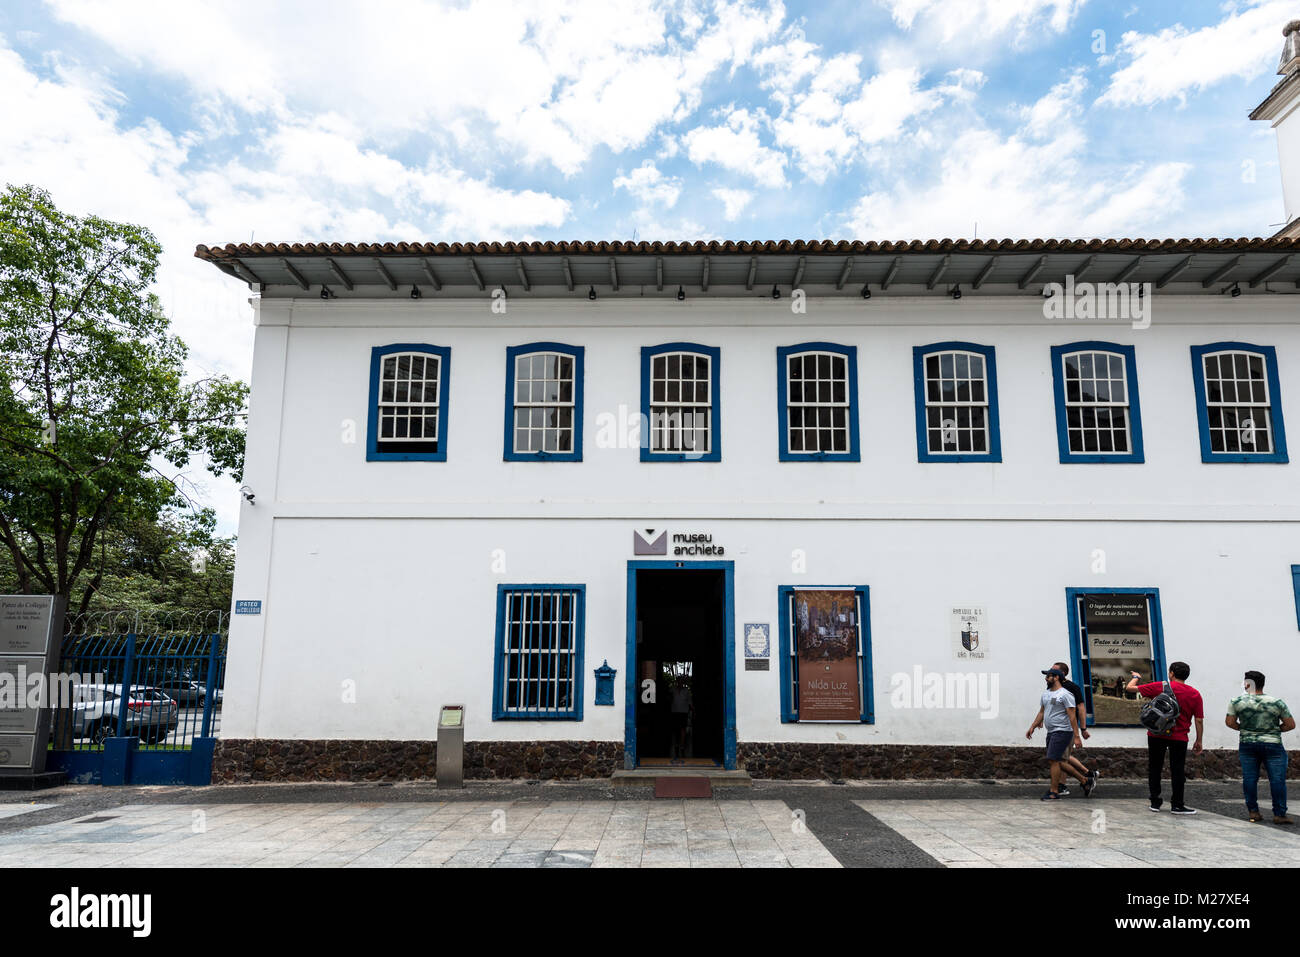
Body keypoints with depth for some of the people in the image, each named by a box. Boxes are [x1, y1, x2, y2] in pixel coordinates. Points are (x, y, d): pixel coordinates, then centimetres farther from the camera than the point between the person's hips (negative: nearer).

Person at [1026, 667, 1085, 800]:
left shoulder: (1065, 694, -12)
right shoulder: (1045, 694, 15)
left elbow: (1072, 716, -15)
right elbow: (1041, 712, 21)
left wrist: (1076, 737, -19)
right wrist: (1032, 727, 14)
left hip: (1062, 732, -9)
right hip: (1051, 732, 9)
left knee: (1054, 760, -10)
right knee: (1058, 762, 12)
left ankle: (1054, 792, -2)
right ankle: (1084, 780, 26)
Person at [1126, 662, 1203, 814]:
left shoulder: (1160, 687, -6)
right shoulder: (1195, 694, -1)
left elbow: (1130, 688, -3)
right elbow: (1199, 720, 0)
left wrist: (1136, 677, 18)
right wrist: (1198, 741, 10)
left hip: (1156, 735, 0)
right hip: (1179, 738, 1)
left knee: (1154, 769, 11)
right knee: (1177, 771, 8)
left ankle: (1155, 802, 14)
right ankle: (1177, 805, 11)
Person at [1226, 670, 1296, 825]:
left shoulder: (1237, 701, -3)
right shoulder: (1277, 702, -3)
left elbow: (1229, 722, -1)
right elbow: (1290, 724, 1)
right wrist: (1274, 730, 14)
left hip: (1247, 745, 1)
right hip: (1273, 745, -1)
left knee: (1249, 778, 5)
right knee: (1277, 779, 2)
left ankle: (1253, 812, 6)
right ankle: (1279, 814, 2)